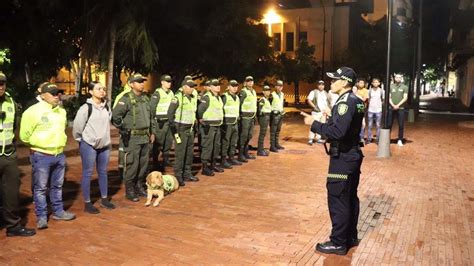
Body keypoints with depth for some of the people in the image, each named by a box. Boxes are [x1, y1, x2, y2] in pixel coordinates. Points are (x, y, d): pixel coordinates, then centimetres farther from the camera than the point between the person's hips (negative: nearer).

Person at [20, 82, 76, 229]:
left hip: (59, 155, 6)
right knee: (40, 188, 3)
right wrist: (39, 144, 3)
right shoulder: (33, 111, -12)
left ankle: (58, 211, 28)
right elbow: (25, 136, -7)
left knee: (57, 186, 16)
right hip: (41, 156, -6)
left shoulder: (61, 111, 8)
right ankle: (41, 216, 13)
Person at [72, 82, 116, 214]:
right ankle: (87, 203, 13)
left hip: (104, 145, 6)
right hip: (88, 145, -6)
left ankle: (104, 199, 29)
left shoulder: (106, 107, 4)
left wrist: (105, 137, 13)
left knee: (103, 172, 15)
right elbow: (77, 126, -10)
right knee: (88, 173, 4)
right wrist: (80, 139, 2)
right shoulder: (85, 108, -14)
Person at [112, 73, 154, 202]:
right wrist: (122, 129, -13)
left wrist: (151, 132, 20)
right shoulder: (126, 99, -11)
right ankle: (129, 191, 10)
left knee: (143, 164, 13)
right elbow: (115, 115, -17)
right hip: (132, 138, -7)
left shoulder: (145, 98, 13)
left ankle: (140, 187, 27)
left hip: (145, 137, 7)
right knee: (131, 165, -2)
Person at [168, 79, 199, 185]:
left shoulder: (193, 98, 12)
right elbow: (170, 112, -13)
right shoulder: (178, 97, -11)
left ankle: (187, 174, 23)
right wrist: (173, 127, -15)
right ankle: (178, 176, 4)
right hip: (181, 129, -7)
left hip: (190, 129, 7)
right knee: (180, 154, -5)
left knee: (189, 153, 13)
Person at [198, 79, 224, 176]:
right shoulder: (206, 97, -14)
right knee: (207, 146, -7)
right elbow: (200, 110, -19)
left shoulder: (219, 98, 15)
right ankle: (205, 167, -1)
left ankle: (213, 164, 27)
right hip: (208, 126, -9)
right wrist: (202, 122, -15)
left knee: (216, 146, 15)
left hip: (217, 126, 9)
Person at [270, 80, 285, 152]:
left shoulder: (282, 94, 12)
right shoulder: (272, 95, -11)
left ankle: (277, 144, 22)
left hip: (280, 114, 8)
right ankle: (272, 146, -5)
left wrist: (282, 109, 17)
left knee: (278, 130, 13)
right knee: (273, 131, -6)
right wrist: (271, 110, -12)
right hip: (275, 114, -8)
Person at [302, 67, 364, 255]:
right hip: (353, 154, 10)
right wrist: (330, 119, 9)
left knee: (337, 200, -1)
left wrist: (314, 124, -19)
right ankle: (351, 237, 29)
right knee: (350, 197, 17)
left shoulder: (345, 102, -19)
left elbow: (337, 132, -28)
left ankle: (338, 243, 8)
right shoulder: (356, 101, 11)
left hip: (343, 157, -10)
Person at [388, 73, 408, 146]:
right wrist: (393, 105, -13)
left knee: (401, 125, 1)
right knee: (389, 124, 3)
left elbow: (405, 98, -3)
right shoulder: (391, 86, 7)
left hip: (401, 108, -1)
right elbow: (389, 97, 2)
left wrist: (398, 105, -15)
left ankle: (400, 140, 8)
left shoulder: (404, 87, 4)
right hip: (391, 108, 1)